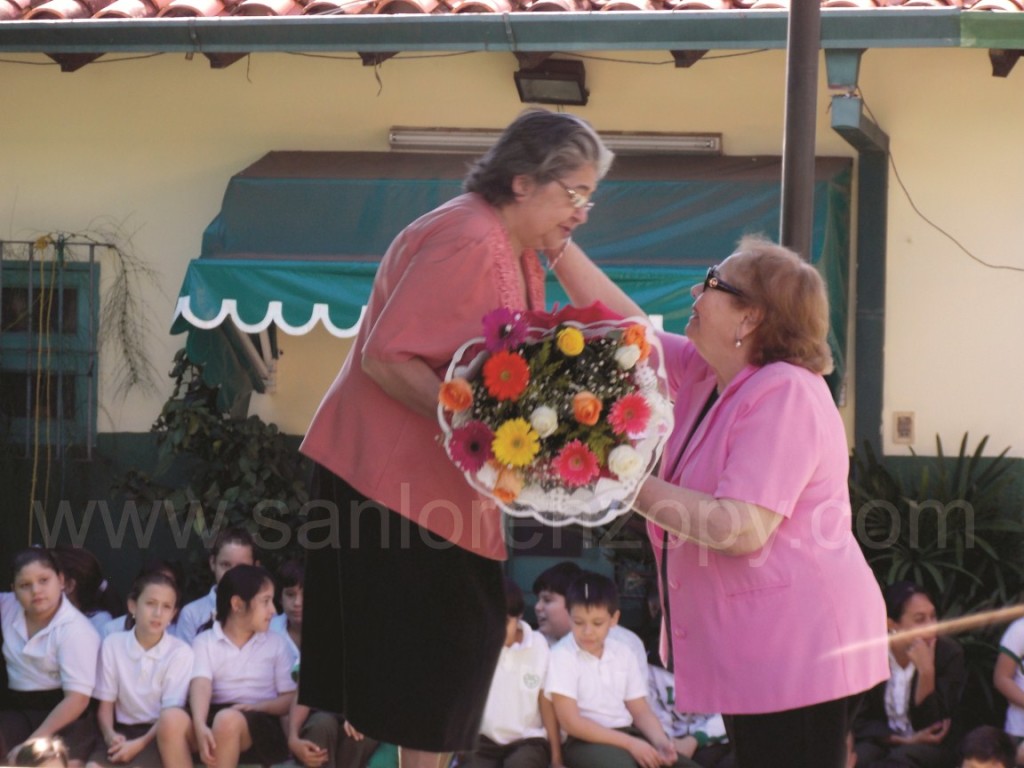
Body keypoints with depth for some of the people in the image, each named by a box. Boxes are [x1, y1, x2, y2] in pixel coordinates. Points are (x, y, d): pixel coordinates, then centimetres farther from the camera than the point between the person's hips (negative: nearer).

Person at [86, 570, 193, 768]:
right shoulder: (112, 644, 2)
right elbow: (105, 701, 4)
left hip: (159, 734, -3)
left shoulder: (180, 652, -7)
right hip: (122, 730, 3)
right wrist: (110, 734, -16)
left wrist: (139, 744, -21)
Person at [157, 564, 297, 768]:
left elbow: (291, 699, 8)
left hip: (261, 724, -1)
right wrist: (200, 726, -28)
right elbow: (200, 686, -7)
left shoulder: (277, 644, 13)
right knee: (170, 718, -32)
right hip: (214, 717, 1)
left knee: (227, 720, -37)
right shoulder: (205, 642, 10)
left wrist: (256, 707, -13)